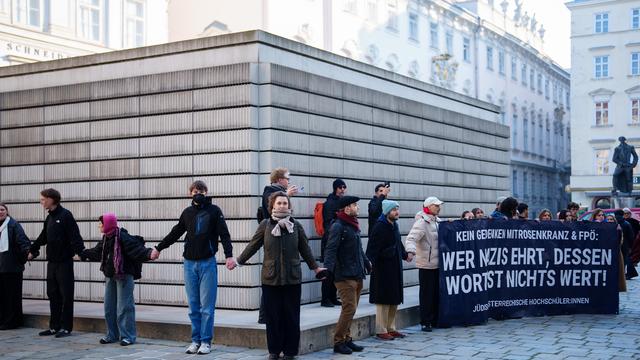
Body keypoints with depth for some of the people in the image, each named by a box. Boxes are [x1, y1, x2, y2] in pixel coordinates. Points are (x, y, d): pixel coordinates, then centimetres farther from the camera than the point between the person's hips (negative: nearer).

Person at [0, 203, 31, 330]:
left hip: (11, 267, -5)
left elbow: (22, 240, -14)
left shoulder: (14, 225, -5)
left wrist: (28, 250, -32)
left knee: (12, 294, 0)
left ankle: (12, 321, 8)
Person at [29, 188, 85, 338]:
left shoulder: (65, 215, -11)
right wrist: (33, 250, 34)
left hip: (64, 262, -8)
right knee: (53, 295, 11)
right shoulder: (50, 217, 14)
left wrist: (79, 251, -31)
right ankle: (54, 327, 18)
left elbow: (75, 236, -19)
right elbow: (43, 237, 26)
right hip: (52, 261, 8)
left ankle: (66, 327, 4)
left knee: (66, 295, -1)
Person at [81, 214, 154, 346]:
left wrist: (149, 253, -43)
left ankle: (127, 336, 2)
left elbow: (136, 249, -26)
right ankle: (112, 335, 23)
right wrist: (82, 254, 39)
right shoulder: (105, 238, 10)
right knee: (109, 306, 13)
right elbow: (96, 252, 27)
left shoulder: (122, 237, -17)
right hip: (110, 276, 9)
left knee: (124, 306, -6)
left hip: (124, 275, -9)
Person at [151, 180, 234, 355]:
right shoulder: (187, 213, 10)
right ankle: (195, 340, 14)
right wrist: (158, 248, 25)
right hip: (189, 263, 4)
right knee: (193, 306, 7)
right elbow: (175, 233, 21)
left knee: (207, 306, -1)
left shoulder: (214, 211, -2)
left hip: (207, 263, -4)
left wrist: (229, 255, -21)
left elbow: (224, 234, -8)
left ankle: (206, 341, 7)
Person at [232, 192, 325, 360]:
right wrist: (238, 261, 9)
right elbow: (253, 245, 7)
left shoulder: (296, 225, 3)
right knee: (272, 316, 5)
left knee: (291, 316, 4)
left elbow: (305, 249, 11)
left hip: (292, 278, 0)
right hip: (270, 278, 0)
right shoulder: (265, 225, 1)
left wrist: (315, 267, 16)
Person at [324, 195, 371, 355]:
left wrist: (367, 263, 38)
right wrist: (328, 268, -32)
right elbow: (331, 250, -21)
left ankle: (347, 339, 20)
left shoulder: (354, 226, 16)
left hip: (357, 275, 9)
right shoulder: (338, 226, -12)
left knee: (351, 309, 12)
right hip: (345, 276, -9)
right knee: (349, 308, -10)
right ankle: (338, 342, -1)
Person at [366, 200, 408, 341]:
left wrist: (405, 255, 37)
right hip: (383, 269, -9)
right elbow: (373, 249, -20)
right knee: (383, 300, -3)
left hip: (395, 268, 9)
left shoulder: (394, 225, 11)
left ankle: (391, 328, 23)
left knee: (394, 300, 13)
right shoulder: (379, 227, -15)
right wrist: (370, 262, -30)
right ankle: (381, 330, 5)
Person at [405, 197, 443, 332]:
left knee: (437, 292, 12)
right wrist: (411, 251, -42)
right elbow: (411, 238, -25)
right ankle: (425, 322, 6)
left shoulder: (438, 221, 11)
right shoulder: (422, 223, -13)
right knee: (427, 294, -2)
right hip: (426, 264, -8)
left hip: (438, 264, 8)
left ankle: (435, 320, 22)